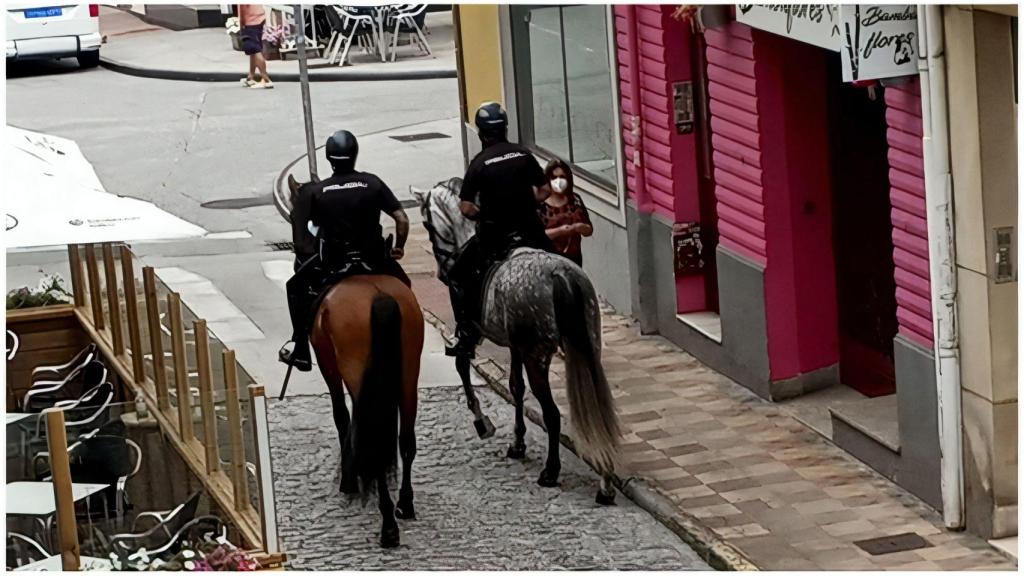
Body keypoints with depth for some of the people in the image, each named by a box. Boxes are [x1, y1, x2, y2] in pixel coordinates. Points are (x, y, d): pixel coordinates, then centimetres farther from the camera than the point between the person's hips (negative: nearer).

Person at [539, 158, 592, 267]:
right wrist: (559, 231, -26)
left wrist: (581, 227, -12)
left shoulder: (575, 199, 7)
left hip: (574, 258, 5)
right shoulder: (540, 204, -8)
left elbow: (589, 230, 11)